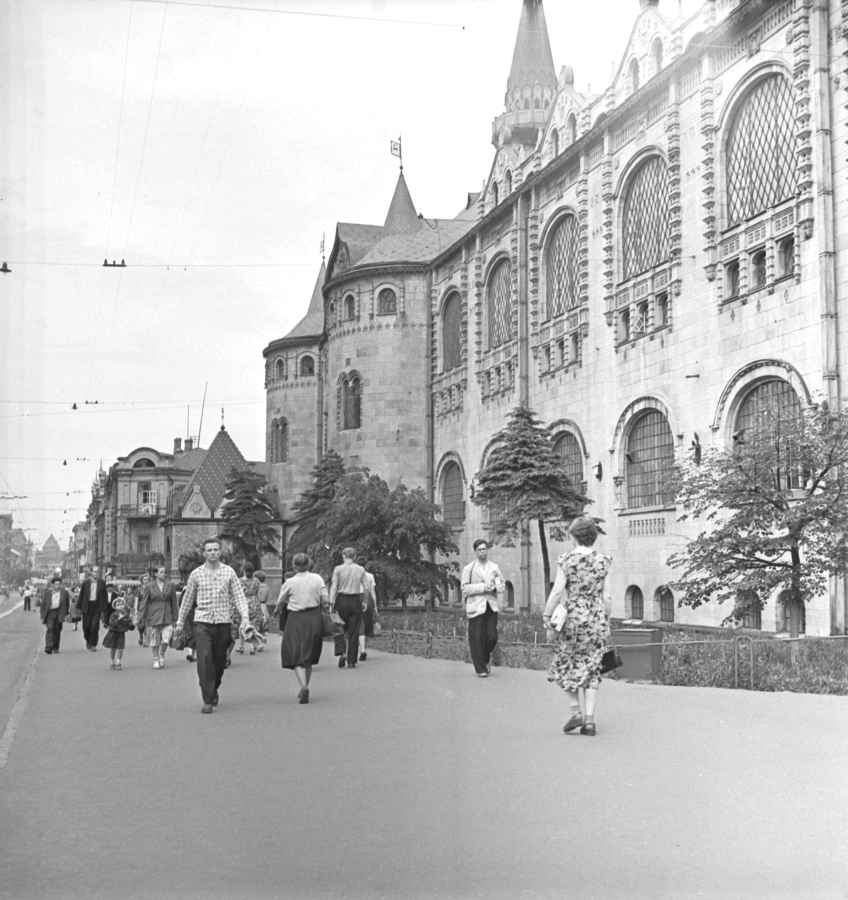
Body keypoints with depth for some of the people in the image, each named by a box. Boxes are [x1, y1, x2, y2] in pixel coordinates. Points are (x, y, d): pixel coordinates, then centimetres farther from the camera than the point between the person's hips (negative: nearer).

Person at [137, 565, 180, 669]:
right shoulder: (149, 587, 1)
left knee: (166, 639, -10)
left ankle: (162, 655, 17)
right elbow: (143, 603, 3)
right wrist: (141, 619, -1)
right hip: (153, 616, -1)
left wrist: (175, 617, 8)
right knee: (154, 640, 5)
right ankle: (156, 659, 22)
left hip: (167, 616, 1)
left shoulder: (170, 586, 5)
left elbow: (174, 602, 10)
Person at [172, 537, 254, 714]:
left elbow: (239, 596, 0)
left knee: (219, 661, 10)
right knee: (204, 659, -15)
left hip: (223, 621, 1)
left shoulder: (229, 572, 2)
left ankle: (214, 690, 37)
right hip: (202, 621, -1)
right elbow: (187, 599, 13)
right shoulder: (196, 574, 4)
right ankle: (207, 700, -11)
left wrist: (245, 616, -14)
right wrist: (180, 622, 17)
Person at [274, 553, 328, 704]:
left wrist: (276, 611, 30)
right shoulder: (317, 579, -2)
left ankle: (303, 685, -23)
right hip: (314, 618, 2)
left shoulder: (290, 582, -5)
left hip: (296, 619, -2)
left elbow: (280, 602, 8)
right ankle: (304, 688, 22)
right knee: (309, 657, 16)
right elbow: (326, 600, -5)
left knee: (297, 656, -1)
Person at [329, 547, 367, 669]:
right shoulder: (361, 570, 4)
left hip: (342, 601, -2)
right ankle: (351, 661, 7)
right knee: (354, 632, 6)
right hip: (355, 601, 2)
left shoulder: (338, 569, -3)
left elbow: (334, 587, -8)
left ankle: (341, 652, -11)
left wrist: (331, 603, -7)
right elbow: (366, 588, 3)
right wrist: (364, 603, 11)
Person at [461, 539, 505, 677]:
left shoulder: (494, 567, 13)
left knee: (492, 636, -5)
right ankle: (481, 669, 7)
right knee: (477, 638, -3)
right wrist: (482, 587, -15)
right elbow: (465, 588, -6)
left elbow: (502, 586, 13)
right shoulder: (468, 569, 2)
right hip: (475, 607, -3)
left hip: (491, 607, 3)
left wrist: (494, 587, -9)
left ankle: (486, 659, 23)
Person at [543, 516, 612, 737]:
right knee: (592, 668, 8)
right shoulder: (603, 561, 2)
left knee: (565, 665, 14)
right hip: (597, 619, 3)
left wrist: (547, 618, -4)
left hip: (573, 617, -3)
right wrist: (606, 622, 13)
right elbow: (606, 597, 3)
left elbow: (557, 592, -10)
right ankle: (589, 719, 3)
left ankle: (576, 712, 6)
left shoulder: (566, 560, -7)